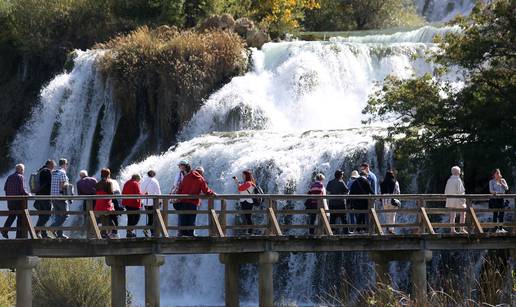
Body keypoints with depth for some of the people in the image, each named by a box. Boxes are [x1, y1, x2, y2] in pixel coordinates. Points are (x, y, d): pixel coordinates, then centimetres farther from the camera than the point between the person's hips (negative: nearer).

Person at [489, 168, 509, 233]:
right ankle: (496, 228, -3)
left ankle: (501, 228, 13)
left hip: (501, 198, 4)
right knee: (495, 213, -5)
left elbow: (506, 188, 1)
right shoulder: (491, 181, 2)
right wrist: (495, 192, -27)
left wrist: (501, 182, -8)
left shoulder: (503, 180, 12)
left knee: (501, 213, 5)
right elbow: (491, 190, -6)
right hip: (494, 198, -4)